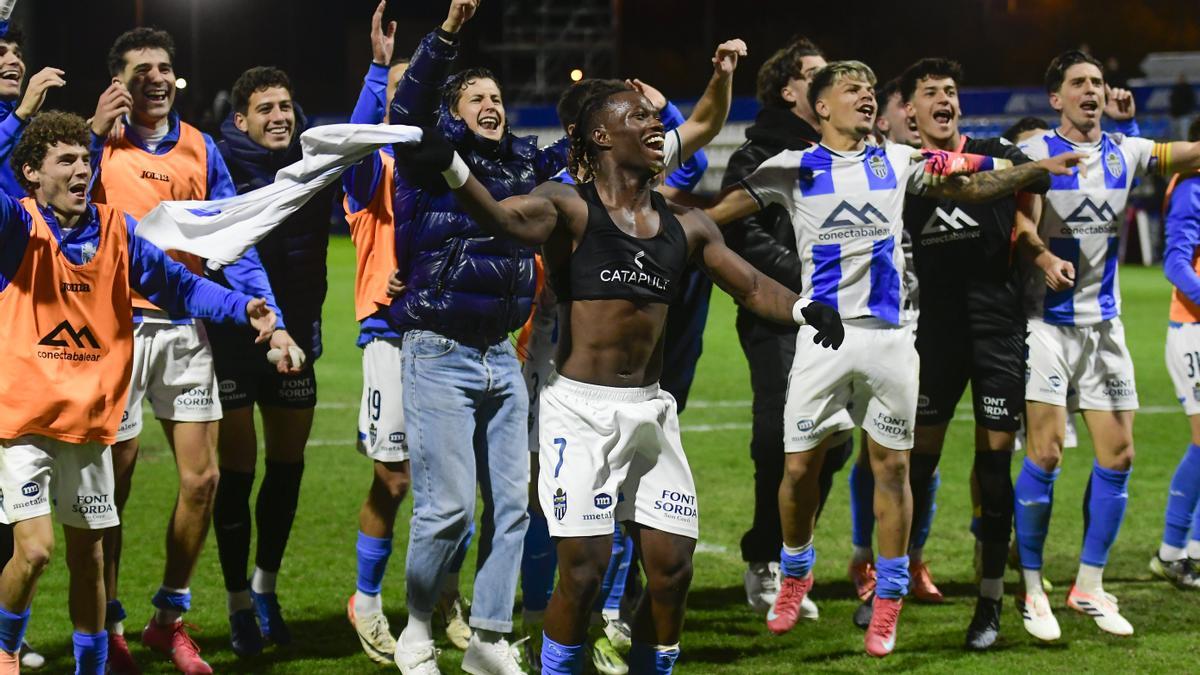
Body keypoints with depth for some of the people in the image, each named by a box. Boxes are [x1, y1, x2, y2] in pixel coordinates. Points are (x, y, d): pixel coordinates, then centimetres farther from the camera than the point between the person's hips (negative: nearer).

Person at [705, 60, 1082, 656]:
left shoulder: (897, 161, 10)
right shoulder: (794, 169, 2)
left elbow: (973, 187, 16)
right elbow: (717, 212, -1)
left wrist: (1039, 168, 8)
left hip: (889, 333, 2)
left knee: (891, 464, 1)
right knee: (800, 465, -1)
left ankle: (888, 603, 10)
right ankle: (795, 573, 25)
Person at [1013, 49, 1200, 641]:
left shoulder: (1125, 152, 8)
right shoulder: (1037, 153, -5)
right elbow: (1022, 223, -17)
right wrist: (1046, 259, -35)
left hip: (1104, 322, 5)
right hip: (1048, 320, -5)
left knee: (1117, 455, 3)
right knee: (1045, 454, -10)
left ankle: (1089, 586, 15)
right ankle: (1032, 588, 1)